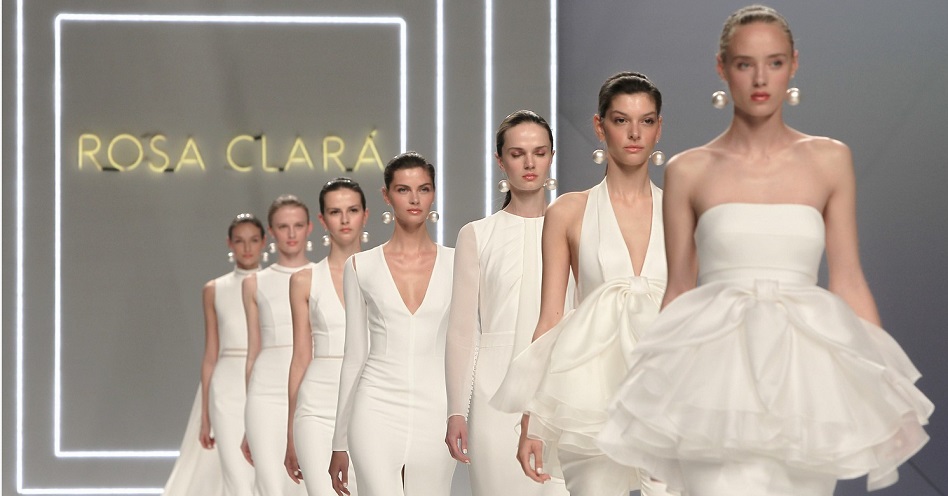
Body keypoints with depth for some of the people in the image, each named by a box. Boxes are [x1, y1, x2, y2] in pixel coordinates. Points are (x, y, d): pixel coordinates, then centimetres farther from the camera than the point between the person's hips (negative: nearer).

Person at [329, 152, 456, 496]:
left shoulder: (455, 264, 6)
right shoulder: (362, 266, 6)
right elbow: (355, 355, 9)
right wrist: (339, 441, 8)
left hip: (435, 411, 1)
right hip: (378, 412, -1)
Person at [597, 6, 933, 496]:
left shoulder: (830, 160, 9)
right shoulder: (689, 171, 5)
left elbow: (848, 281, 9)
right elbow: (679, 289, 10)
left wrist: (888, 387, 6)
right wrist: (654, 387, 10)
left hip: (805, 368, 2)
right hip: (719, 366, -2)